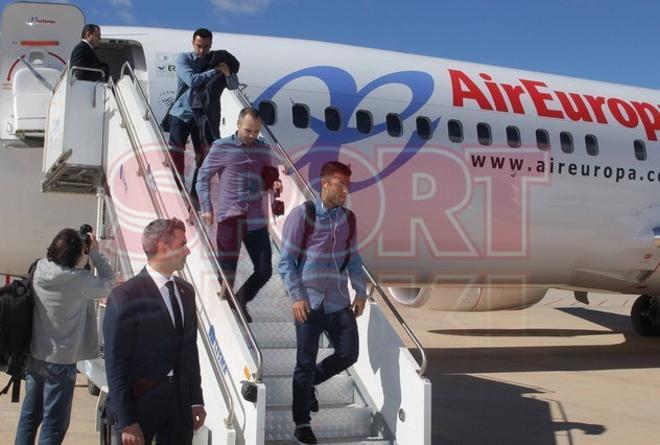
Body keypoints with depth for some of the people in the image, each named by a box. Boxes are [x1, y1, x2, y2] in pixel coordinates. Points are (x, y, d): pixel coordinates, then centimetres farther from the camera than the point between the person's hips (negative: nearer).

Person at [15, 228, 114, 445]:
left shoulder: (39, 269, -4)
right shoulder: (79, 281, -21)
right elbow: (108, 281, -7)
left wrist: (79, 240, 2)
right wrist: (95, 252, -4)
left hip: (34, 356, 7)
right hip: (60, 361, -7)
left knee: (29, 416, 18)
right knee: (54, 425, 4)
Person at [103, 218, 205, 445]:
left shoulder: (186, 291, 7)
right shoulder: (125, 297, -14)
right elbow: (116, 365, -14)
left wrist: (196, 400, 10)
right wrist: (126, 422, -14)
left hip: (181, 403, 6)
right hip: (140, 402, -6)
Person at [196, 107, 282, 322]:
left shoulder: (264, 149, 8)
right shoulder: (221, 148, -2)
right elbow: (203, 177, 4)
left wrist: (275, 184, -6)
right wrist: (206, 208, -3)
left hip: (256, 221, 4)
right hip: (229, 219, -4)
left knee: (264, 271, 7)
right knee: (227, 272, 3)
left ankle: (240, 303, 31)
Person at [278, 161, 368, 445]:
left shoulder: (348, 218, 7)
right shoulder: (302, 215, -8)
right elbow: (286, 260, -7)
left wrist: (361, 293, 9)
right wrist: (296, 296, -14)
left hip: (339, 303, 5)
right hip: (310, 303, -5)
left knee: (348, 354, 6)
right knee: (305, 363, 3)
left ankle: (310, 382, 34)